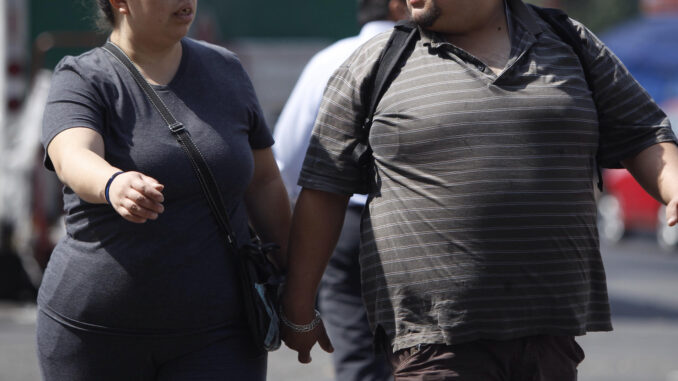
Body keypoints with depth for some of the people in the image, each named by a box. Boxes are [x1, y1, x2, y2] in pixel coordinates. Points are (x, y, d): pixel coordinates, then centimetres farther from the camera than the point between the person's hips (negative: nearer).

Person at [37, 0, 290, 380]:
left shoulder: (223, 71, 6)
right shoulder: (83, 82, -8)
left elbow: (264, 181, 15)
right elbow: (73, 160, -29)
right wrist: (114, 186, -52)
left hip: (214, 334, 2)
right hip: (98, 331, -2)